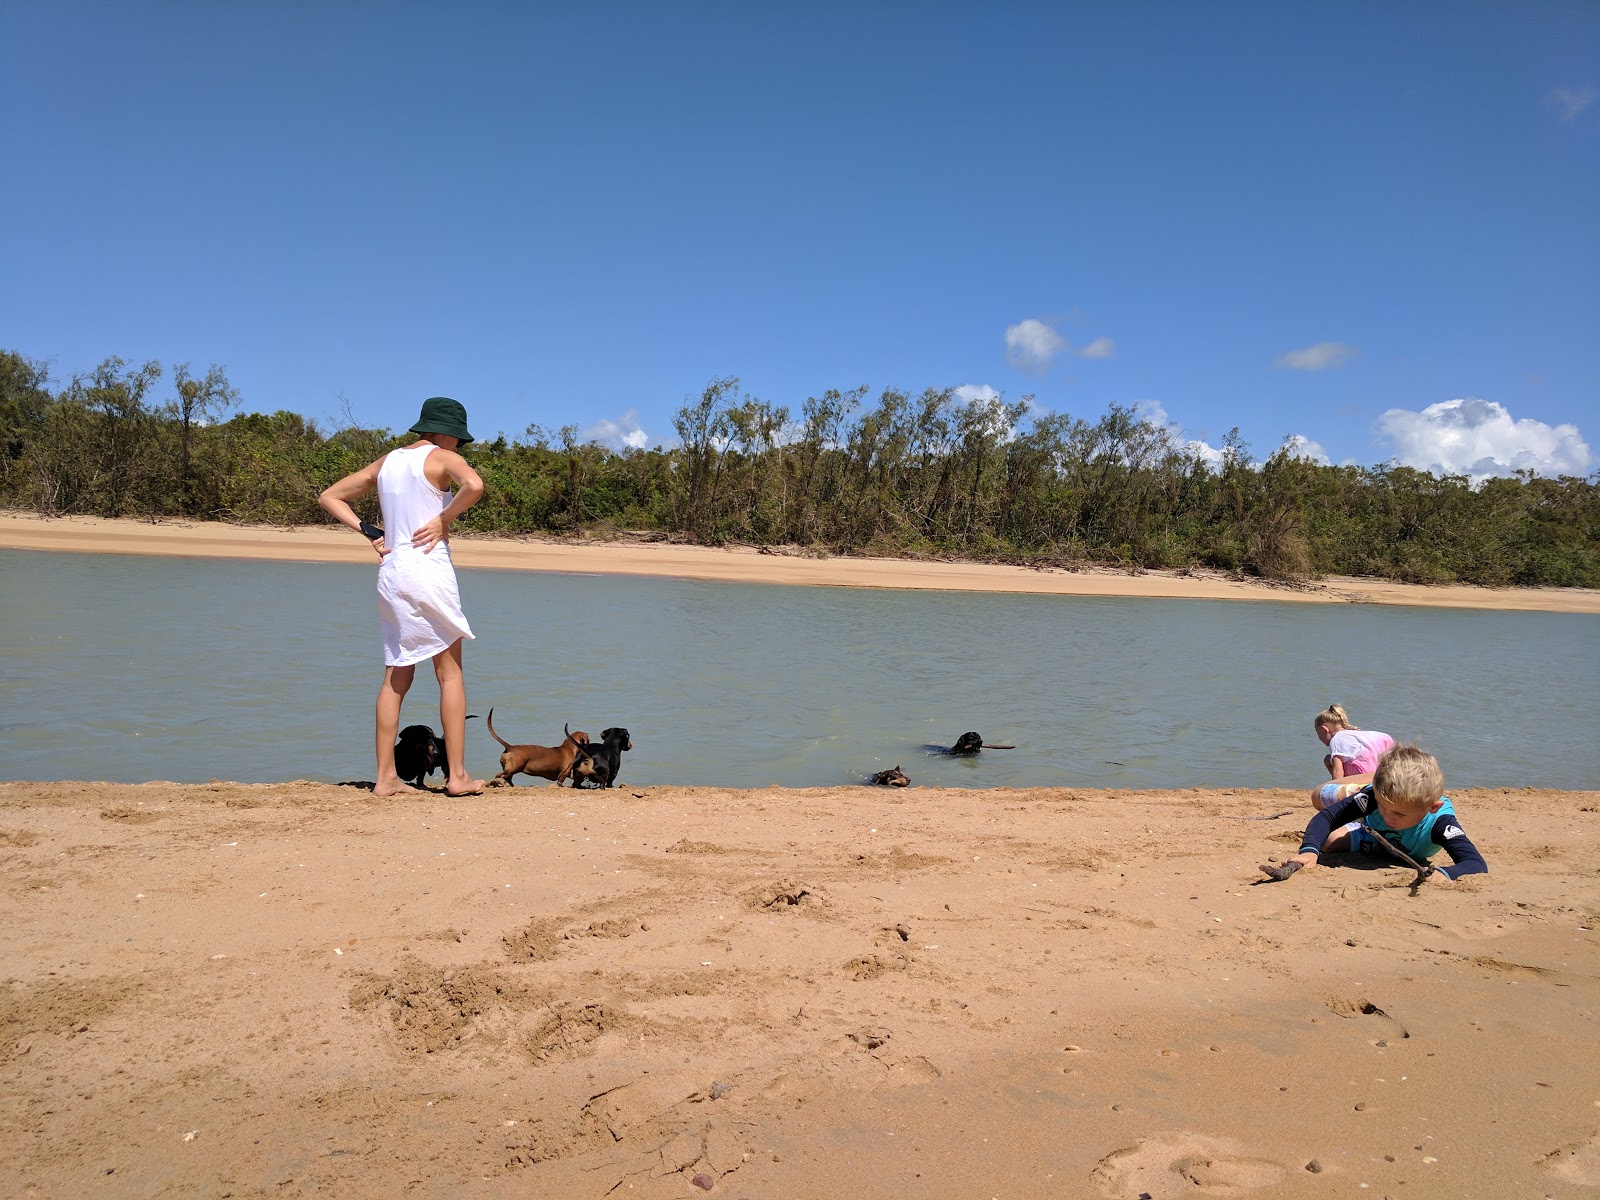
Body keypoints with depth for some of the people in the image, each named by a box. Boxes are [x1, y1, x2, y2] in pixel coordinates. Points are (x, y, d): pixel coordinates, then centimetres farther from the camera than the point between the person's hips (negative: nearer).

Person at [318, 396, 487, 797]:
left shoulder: (386, 462, 16)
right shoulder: (442, 458, -4)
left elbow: (329, 498, 21)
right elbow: (473, 485, -26)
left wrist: (369, 532, 10)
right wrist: (443, 520, -12)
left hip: (391, 570, 6)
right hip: (430, 569, -6)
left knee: (396, 678, 10)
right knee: (450, 673, 1)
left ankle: (386, 778, 10)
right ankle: (457, 776, 2)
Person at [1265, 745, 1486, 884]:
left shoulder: (1440, 821, -46)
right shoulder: (1373, 796, -44)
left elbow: (1477, 864, -53)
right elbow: (1327, 818, -39)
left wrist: (1443, 874, -74)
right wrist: (1309, 850, -57)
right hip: (1374, 837, -3)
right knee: (1327, 840, -14)